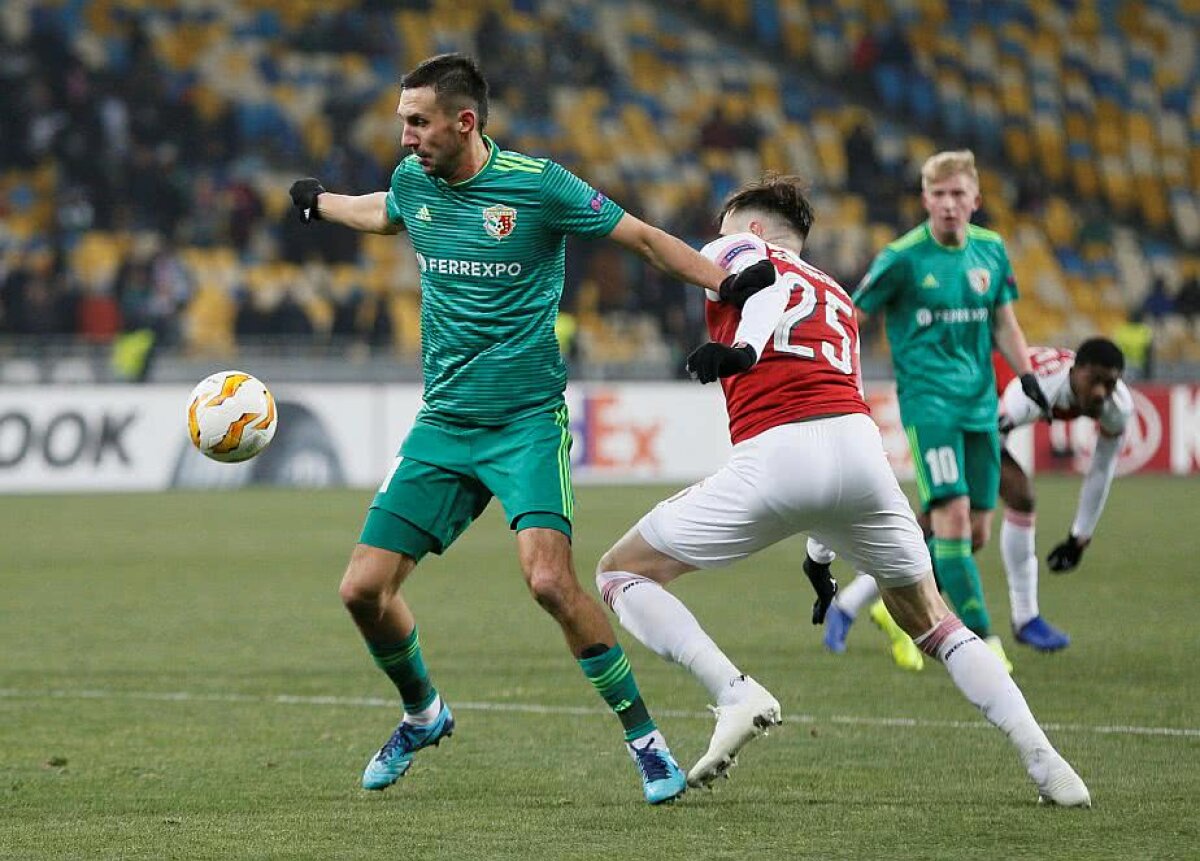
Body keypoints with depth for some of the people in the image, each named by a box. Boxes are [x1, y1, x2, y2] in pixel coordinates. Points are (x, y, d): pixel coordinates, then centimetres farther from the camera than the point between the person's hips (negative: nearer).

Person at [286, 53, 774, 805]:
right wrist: (319, 202, 49)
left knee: (550, 579, -25)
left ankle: (645, 737, -10)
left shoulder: (537, 184, -12)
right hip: (442, 424, 6)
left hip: (528, 422, -5)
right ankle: (423, 714, 27)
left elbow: (642, 237, -3)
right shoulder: (413, 182, 5)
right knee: (365, 589, -2)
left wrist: (728, 285, -13)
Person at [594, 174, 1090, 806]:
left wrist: (743, 347, -24)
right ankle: (1042, 760, 11)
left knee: (621, 572, 12)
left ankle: (735, 693, -9)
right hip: (860, 444, 5)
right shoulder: (838, 297, 34)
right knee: (928, 618, 25)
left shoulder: (737, 248, 18)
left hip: (776, 453, -5)